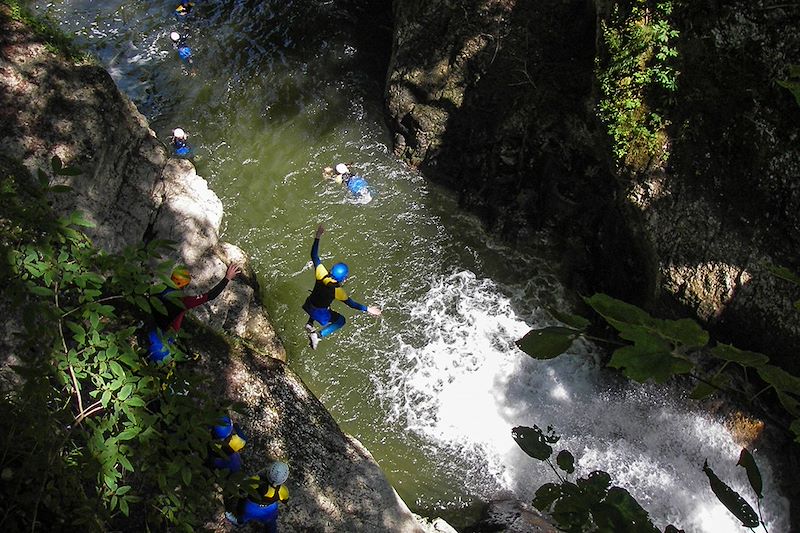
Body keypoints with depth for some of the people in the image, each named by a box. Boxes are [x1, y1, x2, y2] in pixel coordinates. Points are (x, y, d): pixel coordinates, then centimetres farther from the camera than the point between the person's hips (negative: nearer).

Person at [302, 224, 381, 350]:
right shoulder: (337, 291, -31)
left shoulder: (321, 274, -23)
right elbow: (351, 303, -21)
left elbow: (314, 256, -15)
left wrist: (318, 236, -13)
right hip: (319, 313, -5)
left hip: (308, 305, 5)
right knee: (341, 320, 21)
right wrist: (367, 309, -16)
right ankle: (319, 335, 4)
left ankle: (310, 324, 23)